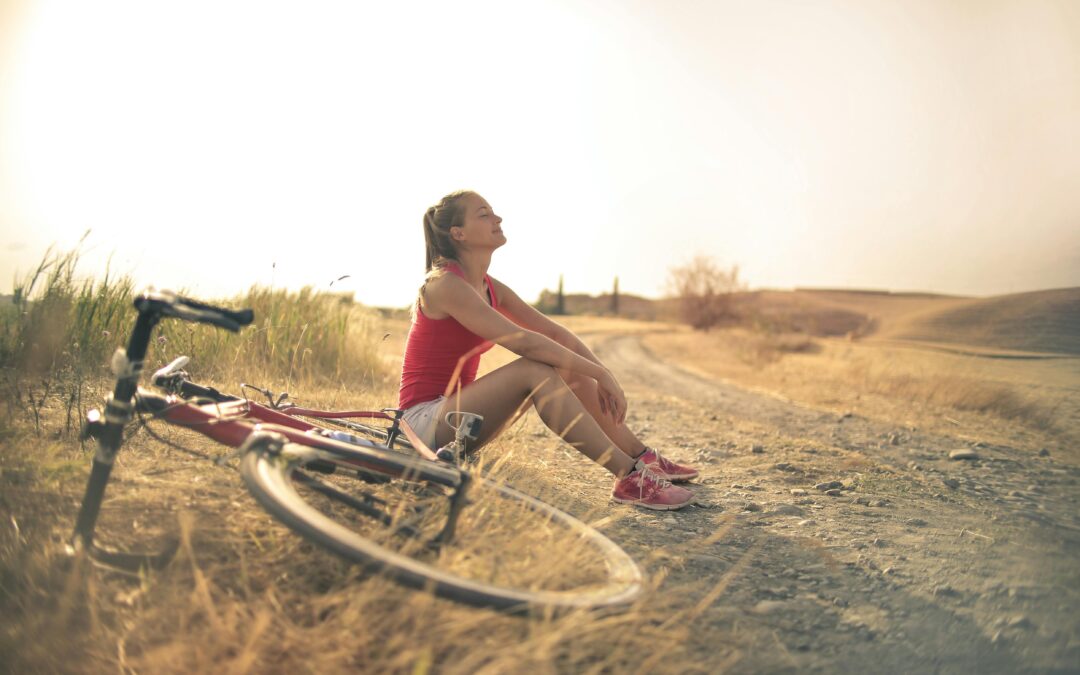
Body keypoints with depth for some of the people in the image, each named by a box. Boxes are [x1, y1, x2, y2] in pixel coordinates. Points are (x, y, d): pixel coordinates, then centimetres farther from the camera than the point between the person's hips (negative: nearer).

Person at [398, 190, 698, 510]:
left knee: (569, 368, -2)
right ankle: (628, 478, -29)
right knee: (535, 369, -28)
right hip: (424, 420, -8)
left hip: (454, 408, 9)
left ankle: (643, 458, 1)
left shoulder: (490, 288, 9)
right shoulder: (444, 284, -19)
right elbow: (522, 341, -27)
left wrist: (602, 374, -9)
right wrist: (599, 374, -24)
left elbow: (555, 332, 5)